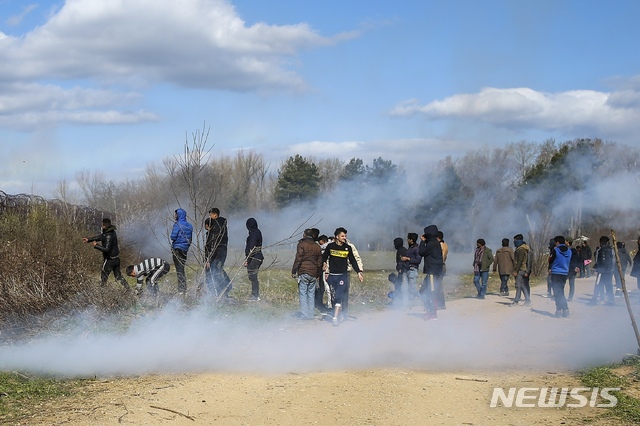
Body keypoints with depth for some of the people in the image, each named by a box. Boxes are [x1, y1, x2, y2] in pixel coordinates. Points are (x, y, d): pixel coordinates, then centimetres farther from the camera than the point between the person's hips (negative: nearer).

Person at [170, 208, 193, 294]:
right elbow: (190, 238, 13)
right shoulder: (189, 226, 10)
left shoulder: (177, 225, -12)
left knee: (179, 269, -6)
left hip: (178, 249, -7)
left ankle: (181, 290, -8)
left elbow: (173, 237, -17)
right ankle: (184, 289, 17)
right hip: (185, 249, 7)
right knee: (182, 269, 15)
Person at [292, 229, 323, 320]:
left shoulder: (301, 244, -3)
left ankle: (304, 315, -8)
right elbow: (320, 262, 17)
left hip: (303, 272, -5)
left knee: (303, 293, -3)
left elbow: (298, 259, -9)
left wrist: (293, 271, -5)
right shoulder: (317, 246, 14)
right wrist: (318, 275, 23)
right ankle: (311, 315, 8)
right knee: (311, 294, 9)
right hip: (314, 274, 5)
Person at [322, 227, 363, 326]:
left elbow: (353, 261, 13)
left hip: (343, 275, -1)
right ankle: (339, 314, 20)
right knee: (334, 297, 4)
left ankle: (335, 318, -18)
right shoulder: (330, 246, 1)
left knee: (339, 296, -15)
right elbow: (324, 257, 14)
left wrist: (359, 272, 9)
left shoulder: (348, 248, 5)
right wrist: (324, 263, -4)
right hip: (332, 276, 1)